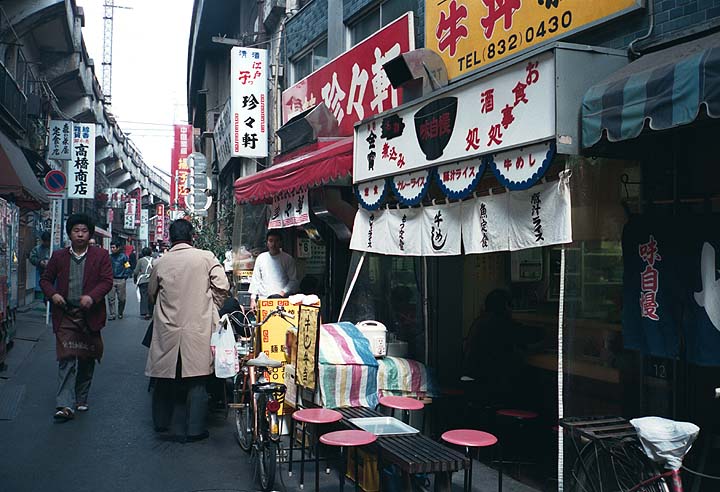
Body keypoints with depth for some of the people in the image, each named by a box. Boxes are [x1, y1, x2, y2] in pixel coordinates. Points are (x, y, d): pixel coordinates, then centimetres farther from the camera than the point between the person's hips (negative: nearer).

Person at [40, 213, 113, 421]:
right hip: (65, 315, 0)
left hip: (90, 315, 1)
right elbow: (45, 279, 13)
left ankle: (81, 399, 28)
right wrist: (53, 294, -8)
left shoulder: (100, 256, 2)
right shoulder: (58, 256, 7)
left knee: (87, 360, 11)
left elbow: (107, 281, -5)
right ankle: (65, 405, -11)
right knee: (66, 359, -10)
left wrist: (92, 297, -21)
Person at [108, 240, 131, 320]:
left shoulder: (123, 256, 0)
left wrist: (125, 277, -3)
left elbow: (128, 268, 3)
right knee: (111, 298, -5)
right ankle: (112, 314, 0)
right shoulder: (109, 257, 7)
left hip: (121, 280, -2)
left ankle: (120, 313, 21)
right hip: (111, 280, 2)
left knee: (121, 298, 5)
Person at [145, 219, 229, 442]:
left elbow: (151, 293, 13)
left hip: (167, 330, 2)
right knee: (197, 380, 4)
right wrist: (211, 307, 9)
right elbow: (222, 286, -6)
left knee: (165, 376, 17)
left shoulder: (160, 263, 0)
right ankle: (194, 429, 6)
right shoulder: (206, 258, -6)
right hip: (198, 328, -2)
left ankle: (161, 423, 31)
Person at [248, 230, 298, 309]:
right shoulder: (261, 258, 12)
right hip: (263, 299, 2)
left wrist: (283, 292, -10)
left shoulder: (288, 259, 5)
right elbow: (255, 280, 15)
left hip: (281, 299, -2)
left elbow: (293, 280, 3)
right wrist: (253, 299, 8)